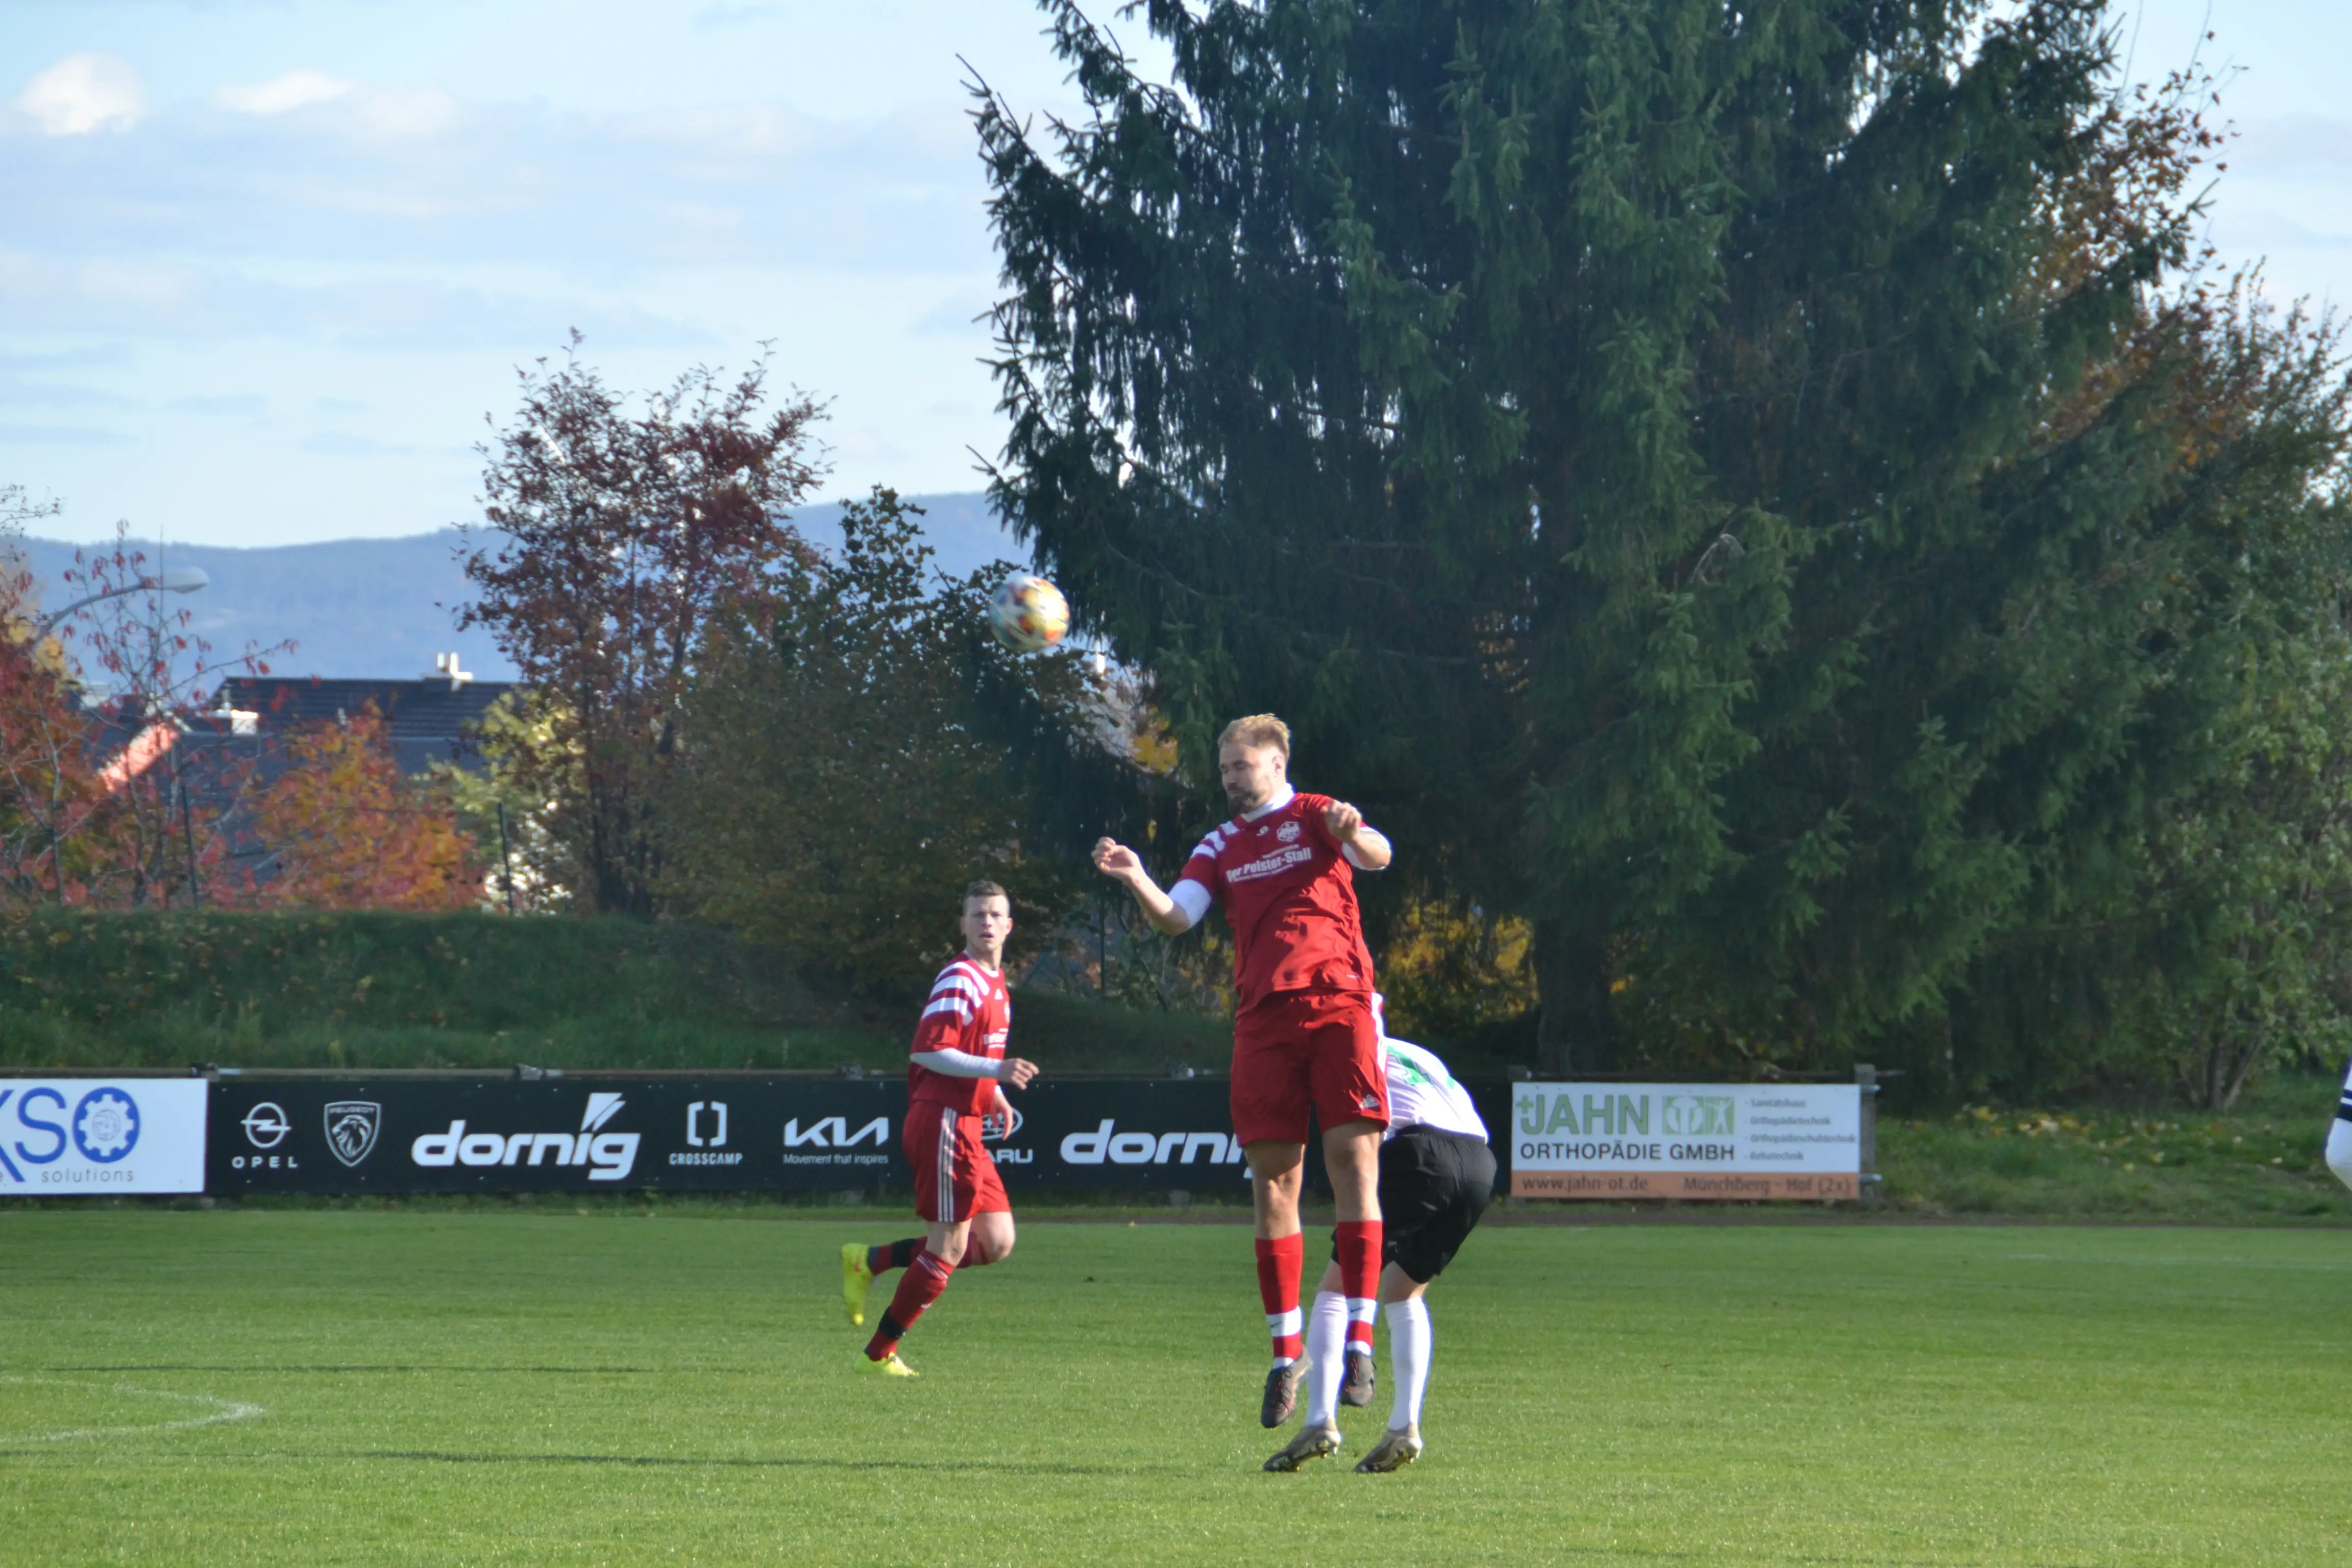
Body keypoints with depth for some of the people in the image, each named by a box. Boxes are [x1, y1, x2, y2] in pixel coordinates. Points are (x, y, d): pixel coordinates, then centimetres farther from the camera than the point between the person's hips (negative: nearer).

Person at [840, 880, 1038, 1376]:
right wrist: (995, 1071, -29)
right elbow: (926, 1052, -22)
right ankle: (878, 1355, 4)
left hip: (965, 1127, 9)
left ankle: (869, 1261, 13)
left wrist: (993, 1093, 12)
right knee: (949, 1247, -6)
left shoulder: (995, 982, 16)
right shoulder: (959, 981, -14)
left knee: (996, 1243, 6)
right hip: (942, 1124, -9)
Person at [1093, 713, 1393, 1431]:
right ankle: (1287, 1351, 6)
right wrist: (1135, 879, -15)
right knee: (1272, 1177, 1)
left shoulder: (1316, 818, 8)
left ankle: (1360, 1341, -9)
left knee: (1353, 1156, -10)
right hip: (1263, 1016, 4)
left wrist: (1353, 835, -34)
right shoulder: (1223, 846, 18)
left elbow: (1376, 856, -10)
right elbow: (1176, 916, 5)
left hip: (1338, 1001, -4)